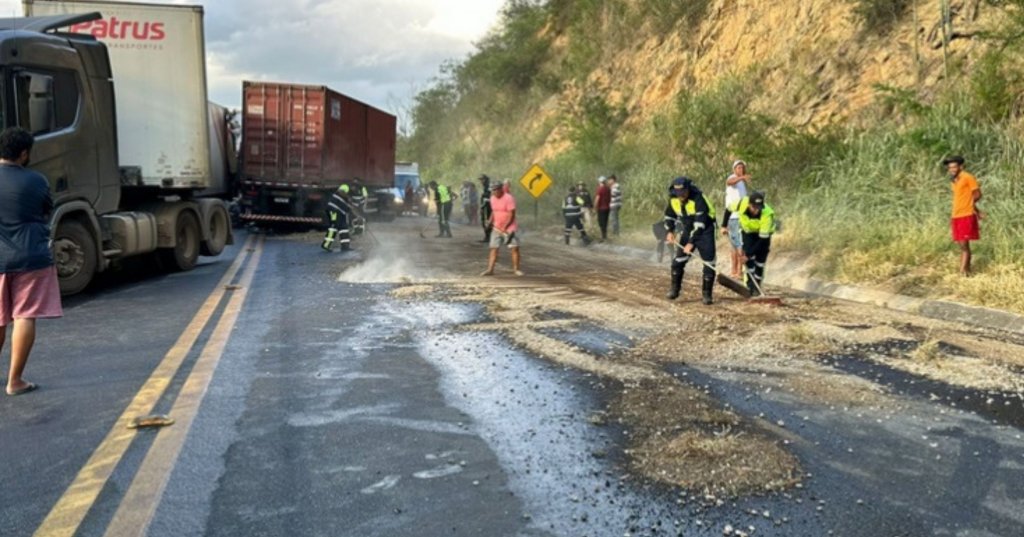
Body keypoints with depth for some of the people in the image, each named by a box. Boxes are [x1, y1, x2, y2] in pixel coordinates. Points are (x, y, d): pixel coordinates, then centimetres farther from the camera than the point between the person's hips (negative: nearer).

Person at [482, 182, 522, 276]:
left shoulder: (509, 198, -15)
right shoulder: (493, 198, 7)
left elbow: (512, 215, -17)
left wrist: (505, 227, -20)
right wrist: (491, 222, 6)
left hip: (510, 228, -6)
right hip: (497, 228, 6)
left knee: (515, 248, -5)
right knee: (493, 248, 0)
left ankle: (516, 269, 5)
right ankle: (490, 269, 0)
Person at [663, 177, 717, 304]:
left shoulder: (698, 198, -29)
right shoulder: (673, 199, -10)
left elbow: (700, 223, -31)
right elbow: (669, 215, 8)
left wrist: (691, 242, -33)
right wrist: (669, 231, -7)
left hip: (704, 230, -5)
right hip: (687, 230, 5)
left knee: (709, 262, -9)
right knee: (678, 260, 1)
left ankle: (707, 294, 0)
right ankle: (674, 290, 14)